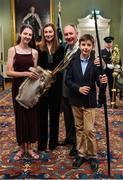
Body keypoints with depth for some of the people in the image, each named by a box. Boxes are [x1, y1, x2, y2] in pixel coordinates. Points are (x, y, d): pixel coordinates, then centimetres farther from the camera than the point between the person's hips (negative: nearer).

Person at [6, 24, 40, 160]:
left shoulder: (34, 52, 4)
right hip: (18, 87, -2)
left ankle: (29, 147, 25)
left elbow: (35, 71, 7)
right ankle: (21, 147, 25)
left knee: (32, 116, 7)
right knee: (20, 116, 8)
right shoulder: (12, 50, -4)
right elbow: (9, 72, -11)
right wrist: (26, 73, -21)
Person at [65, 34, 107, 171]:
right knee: (79, 128, 14)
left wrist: (102, 81, -29)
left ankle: (92, 156, 20)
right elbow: (68, 80, -3)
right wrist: (78, 88, -16)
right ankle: (81, 154, 29)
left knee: (89, 130, 0)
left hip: (89, 101, -2)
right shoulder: (73, 61, -2)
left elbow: (98, 81, -7)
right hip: (76, 100, 3)